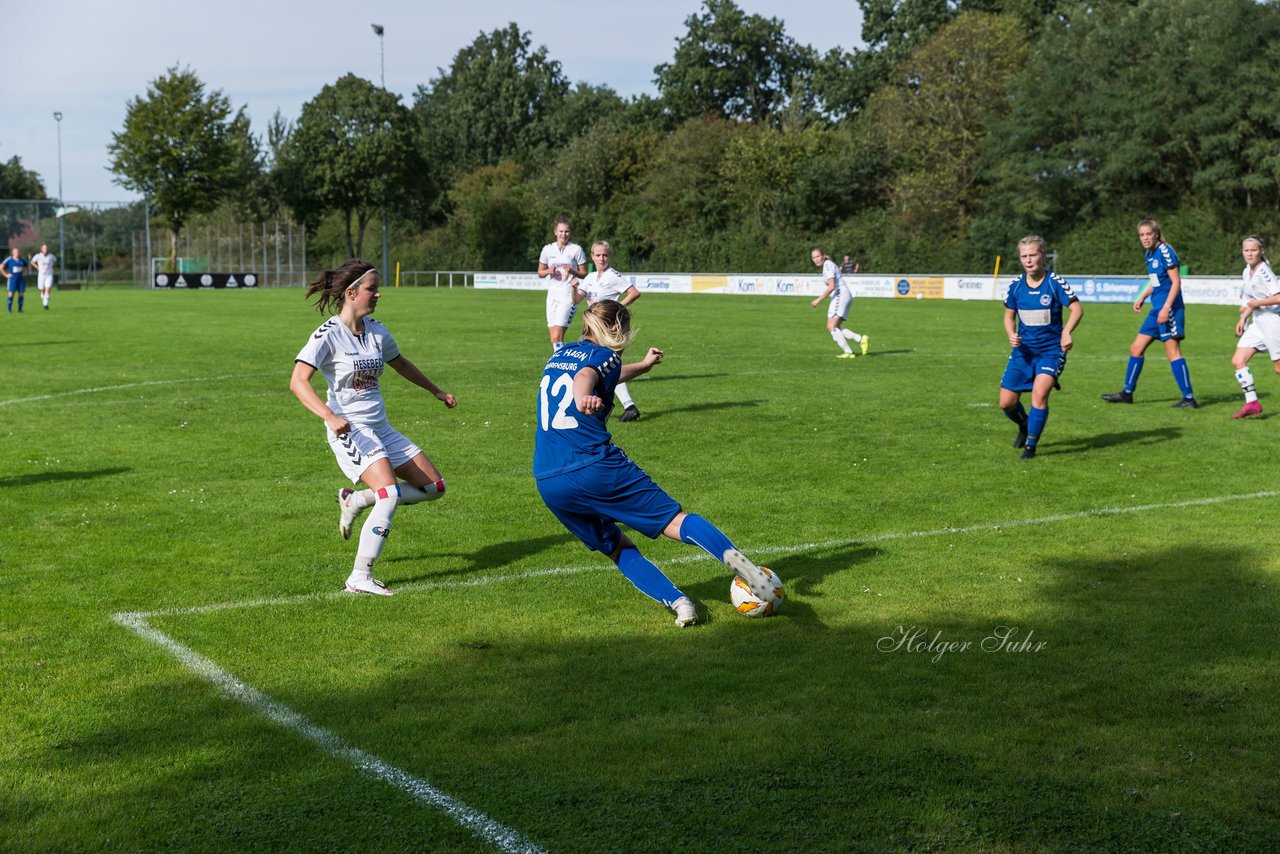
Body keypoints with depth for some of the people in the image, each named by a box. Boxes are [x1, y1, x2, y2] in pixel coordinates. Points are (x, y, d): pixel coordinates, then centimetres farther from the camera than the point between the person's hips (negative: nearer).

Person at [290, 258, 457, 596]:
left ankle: (355, 500, 18)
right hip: (350, 430, -8)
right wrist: (329, 416, -38)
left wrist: (437, 391, 38)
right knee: (390, 494, -26)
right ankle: (359, 578, -18)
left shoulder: (376, 331, 7)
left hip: (381, 428, 8)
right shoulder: (328, 335, -13)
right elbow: (298, 382, -23)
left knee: (434, 486, 7)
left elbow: (400, 364, 27)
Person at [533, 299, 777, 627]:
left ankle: (676, 601, -2)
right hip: (595, 466, -6)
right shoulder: (603, 354, 3)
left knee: (617, 547, 15)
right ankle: (732, 556, -31)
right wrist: (582, 398, -43)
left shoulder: (558, 355, 25)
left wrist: (643, 365, 57)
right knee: (675, 520, -7)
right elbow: (585, 376, -22)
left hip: (548, 484, 7)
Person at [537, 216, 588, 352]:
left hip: (569, 295, -5)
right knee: (554, 338, 4)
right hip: (552, 294, 5)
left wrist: (572, 271, -17)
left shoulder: (576, 249, -2)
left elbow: (584, 274, 1)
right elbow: (540, 273, 16)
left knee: (557, 337, -16)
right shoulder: (548, 249, 8)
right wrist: (548, 271, -6)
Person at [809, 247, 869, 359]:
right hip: (843, 296, 10)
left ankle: (848, 352, -15)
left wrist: (818, 300, -18)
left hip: (840, 295, -10)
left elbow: (831, 287, -21)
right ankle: (861, 339, 2)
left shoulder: (828, 266, -11)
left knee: (831, 327, -13)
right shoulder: (828, 265, 20)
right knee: (836, 328, 7)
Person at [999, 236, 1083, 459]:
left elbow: (1077, 308, -13)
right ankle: (1024, 426, 36)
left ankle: (1031, 446, -10)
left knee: (1040, 393, -24)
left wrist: (1066, 332, -30)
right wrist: (1011, 335, -8)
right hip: (1023, 350, 4)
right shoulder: (1016, 285, 0)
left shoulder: (1055, 282, -12)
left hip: (1051, 350, -4)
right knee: (1006, 403, 1)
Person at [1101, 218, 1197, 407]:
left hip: (1169, 309, -10)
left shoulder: (1165, 251, -13)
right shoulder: (1149, 253, 13)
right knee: (1136, 349, 13)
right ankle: (1127, 393, 23)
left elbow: (1176, 282, -15)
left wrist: (1166, 308, -21)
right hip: (1156, 309, 10)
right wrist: (1142, 297, 16)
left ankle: (1189, 398, -7)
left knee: (1173, 352, -10)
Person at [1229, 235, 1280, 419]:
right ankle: (1252, 403, 0)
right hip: (1257, 322, 9)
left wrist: (1257, 303, -23)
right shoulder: (1247, 272, 10)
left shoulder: (1264, 272, -17)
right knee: (1237, 361, -2)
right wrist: (1243, 319, 16)